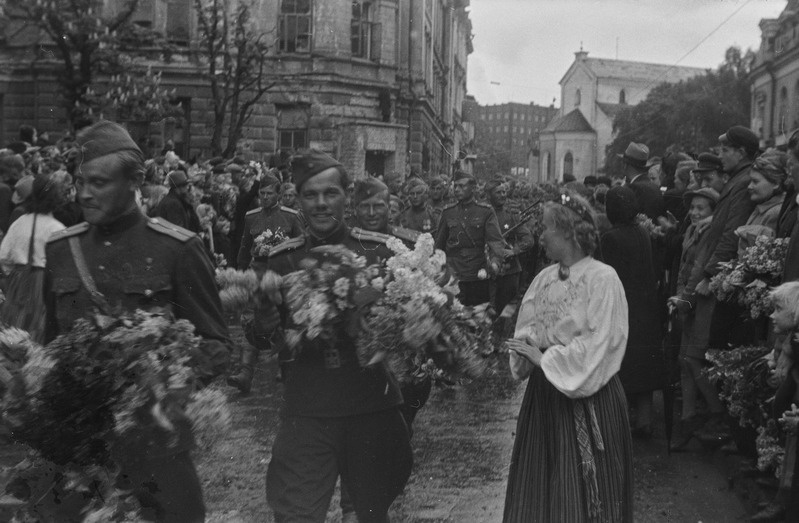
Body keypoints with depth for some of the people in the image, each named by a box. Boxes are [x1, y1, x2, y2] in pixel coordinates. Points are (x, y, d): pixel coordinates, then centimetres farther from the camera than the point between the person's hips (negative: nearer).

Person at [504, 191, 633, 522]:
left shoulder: (602, 278, -13)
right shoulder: (544, 278, 7)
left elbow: (599, 343, -18)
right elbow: (525, 328, 11)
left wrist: (545, 358, -16)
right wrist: (527, 343, -12)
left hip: (588, 398, -6)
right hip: (544, 392, 6)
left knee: (581, 492, 4)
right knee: (538, 488, 13)